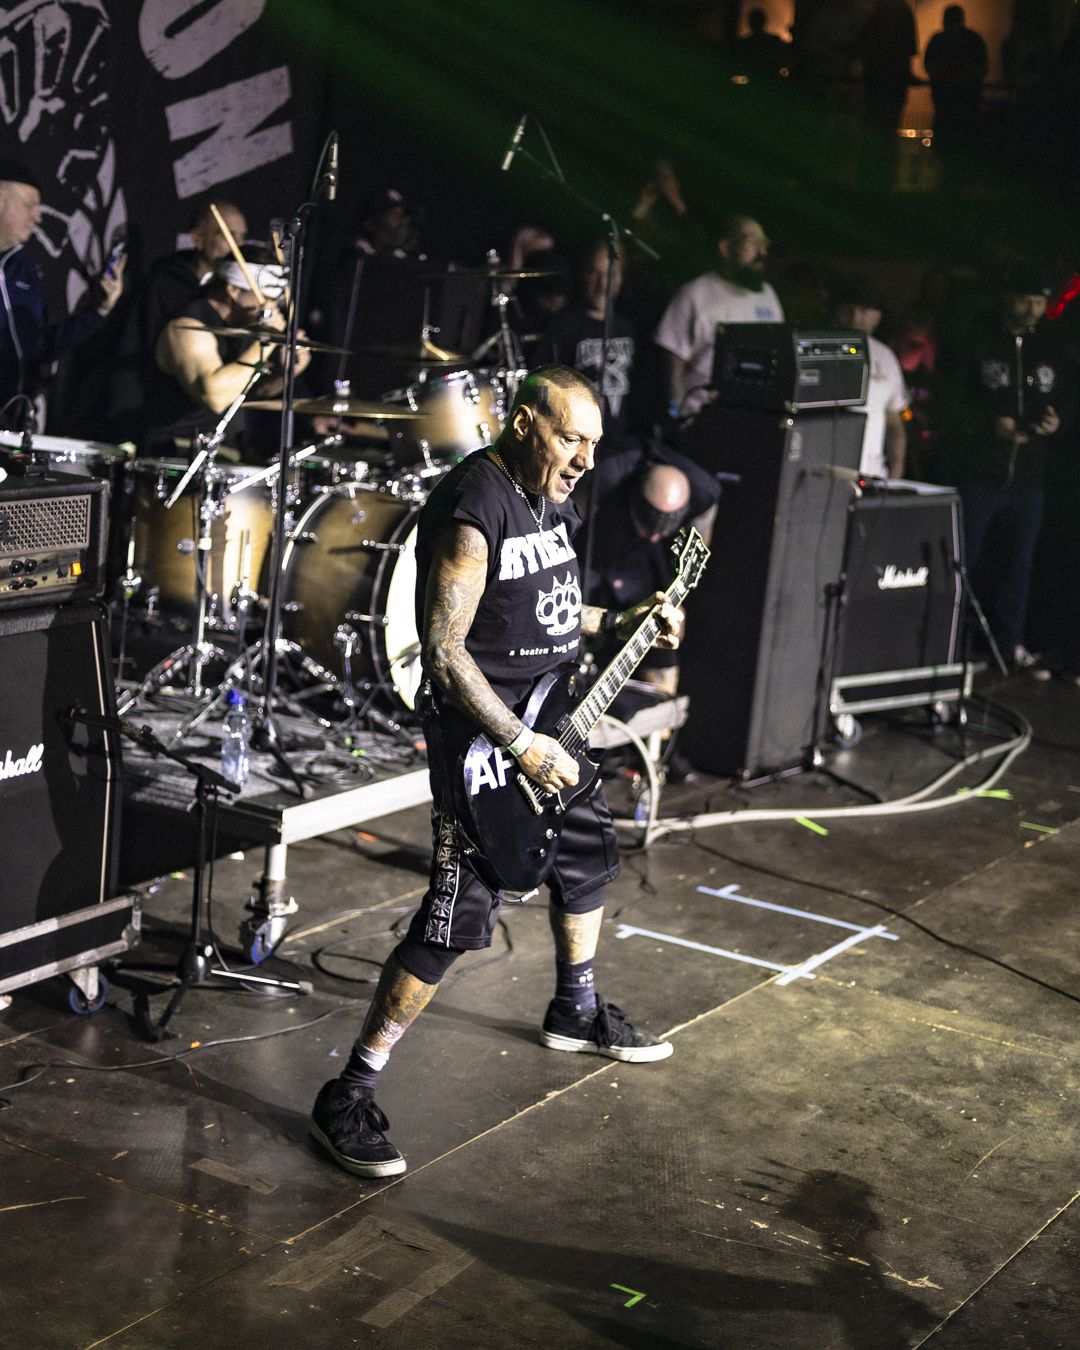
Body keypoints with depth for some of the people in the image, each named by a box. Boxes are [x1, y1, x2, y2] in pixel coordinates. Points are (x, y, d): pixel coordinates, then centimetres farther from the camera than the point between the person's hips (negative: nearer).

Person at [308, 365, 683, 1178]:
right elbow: (443, 649, -26)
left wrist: (618, 623, 9)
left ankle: (577, 1011, 50)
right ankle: (349, 1096, -6)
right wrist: (522, 746, -26)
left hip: (557, 718, 10)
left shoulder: (552, 497, 9)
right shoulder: (474, 506, -22)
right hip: (485, 734, -10)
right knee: (461, 914, -13)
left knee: (588, 859, 25)